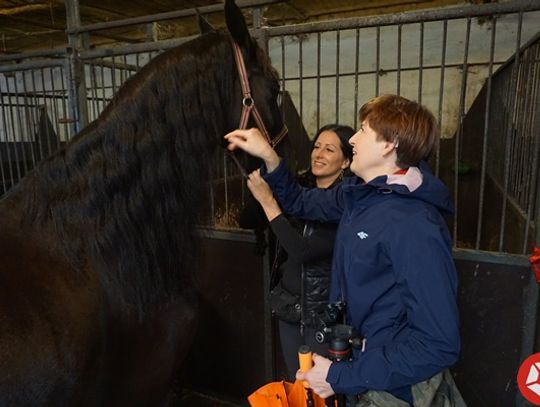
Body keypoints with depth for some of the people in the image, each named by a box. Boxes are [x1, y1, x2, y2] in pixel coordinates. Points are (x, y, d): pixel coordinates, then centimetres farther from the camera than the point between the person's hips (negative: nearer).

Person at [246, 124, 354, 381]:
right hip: (290, 304, 6)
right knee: (294, 384, 23)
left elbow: (304, 251, -28)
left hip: (325, 311, -5)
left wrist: (268, 201, -26)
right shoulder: (300, 188, 0)